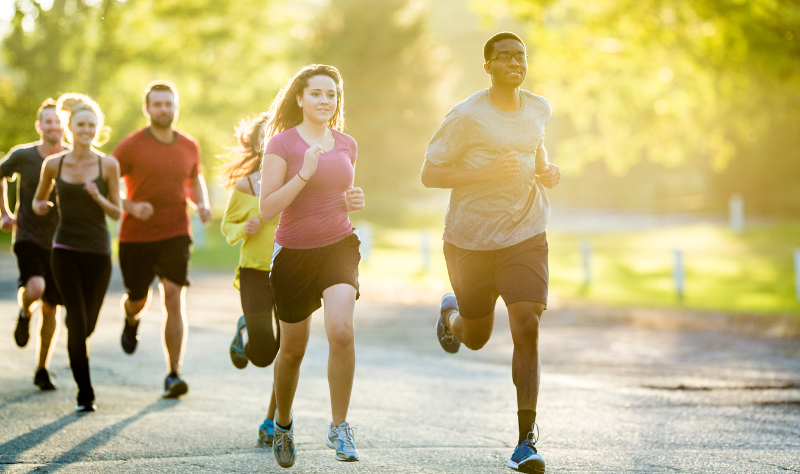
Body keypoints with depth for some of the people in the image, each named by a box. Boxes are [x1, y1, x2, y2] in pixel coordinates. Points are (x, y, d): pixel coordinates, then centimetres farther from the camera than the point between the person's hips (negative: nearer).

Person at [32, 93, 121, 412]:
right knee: (77, 321, -10)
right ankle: (85, 392, -1)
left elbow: (117, 213, 0)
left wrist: (98, 198, -19)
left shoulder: (108, 165, -2)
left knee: (87, 325, 8)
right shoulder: (54, 164, 1)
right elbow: (39, 198, 17)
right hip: (66, 250, -1)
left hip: (98, 251, 1)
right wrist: (39, 206, -6)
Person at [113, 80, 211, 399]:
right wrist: (130, 206, -22)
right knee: (138, 300, 13)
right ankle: (132, 318, 54)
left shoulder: (189, 146, 5)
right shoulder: (131, 146, -6)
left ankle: (173, 375, -12)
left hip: (175, 235, 1)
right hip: (136, 237, -1)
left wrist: (202, 204, 4)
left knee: (174, 298, -14)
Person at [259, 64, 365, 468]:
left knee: (341, 331, -24)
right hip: (294, 253, -2)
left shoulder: (347, 145, 7)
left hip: (340, 247, 2)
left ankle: (339, 427, -10)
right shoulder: (282, 144, -8)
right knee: (293, 350, 11)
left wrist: (354, 201, -1)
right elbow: (266, 209, -14)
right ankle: (282, 423, 38)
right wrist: (304, 174, -24)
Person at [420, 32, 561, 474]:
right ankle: (451, 312, 53)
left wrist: (546, 169, 3)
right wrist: (488, 171, -24)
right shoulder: (466, 116, -13)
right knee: (476, 337, 13)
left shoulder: (539, 108, 4)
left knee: (526, 329, -14)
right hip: (471, 237, -2)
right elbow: (429, 174, -13)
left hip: (525, 235, 2)